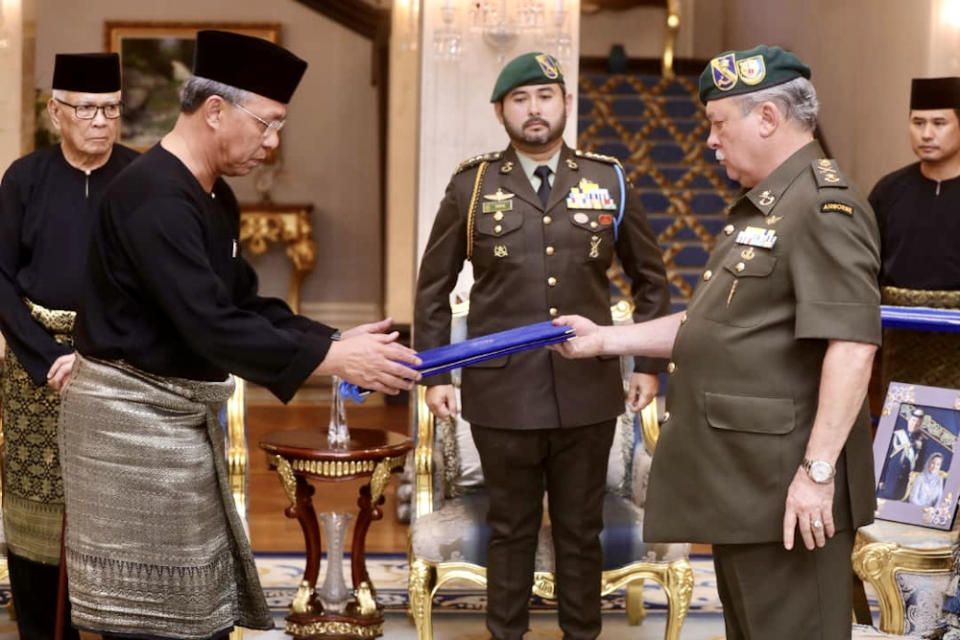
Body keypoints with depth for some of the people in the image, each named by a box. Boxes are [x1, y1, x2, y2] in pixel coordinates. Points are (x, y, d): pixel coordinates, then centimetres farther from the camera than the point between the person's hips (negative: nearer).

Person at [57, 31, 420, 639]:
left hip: (183, 411, 10)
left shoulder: (215, 198, 9)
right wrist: (331, 359, -24)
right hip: (134, 413, -10)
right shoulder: (152, 196, -22)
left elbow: (246, 303, 13)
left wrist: (334, 339, -2)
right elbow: (210, 325, -28)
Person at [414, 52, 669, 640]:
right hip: (503, 393, -1)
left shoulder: (609, 182, 4)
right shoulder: (472, 186, 1)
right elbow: (433, 287, 7)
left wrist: (650, 364, 9)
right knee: (511, 530, 10)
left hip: (588, 392, 1)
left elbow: (650, 277, 13)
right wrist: (434, 375, 3)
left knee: (581, 531, 11)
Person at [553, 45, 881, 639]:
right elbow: (711, 326, 25)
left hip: (787, 486, -11)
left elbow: (851, 344, -25)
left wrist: (818, 469, -27)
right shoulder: (760, 208, 19)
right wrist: (605, 339, 21)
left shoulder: (825, 207, -16)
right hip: (742, 480, 11)